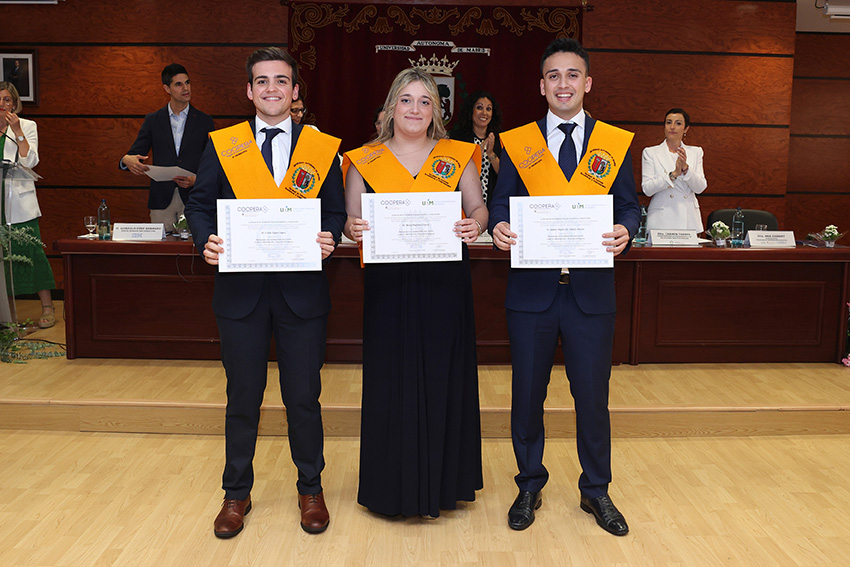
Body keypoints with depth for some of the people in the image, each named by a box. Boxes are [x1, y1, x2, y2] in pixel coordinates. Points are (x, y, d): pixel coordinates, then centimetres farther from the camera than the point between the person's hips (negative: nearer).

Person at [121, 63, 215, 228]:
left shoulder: (204, 121, 8)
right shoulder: (153, 120, 11)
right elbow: (136, 152, 10)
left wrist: (196, 181, -11)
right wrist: (127, 160, -15)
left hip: (192, 199, -1)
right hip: (161, 200, 1)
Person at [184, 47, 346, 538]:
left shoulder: (323, 148, 3)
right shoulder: (222, 145, 4)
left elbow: (336, 211, 5)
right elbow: (200, 204, 7)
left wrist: (330, 238, -15)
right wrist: (207, 240, -13)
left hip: (303, 291, 0)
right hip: (240, 290, 1)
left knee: (304, 397, 10)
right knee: (243, 399, 13)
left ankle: (311, 488, 31)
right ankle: (237, 494, 32)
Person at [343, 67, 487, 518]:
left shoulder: (458, 156, 9)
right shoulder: (364, 160, 6)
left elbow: (477, 206, 5)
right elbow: (350, 221, 4)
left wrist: (475, 224, -17)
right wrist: (352, 228, -19)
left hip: (445, 282, 1)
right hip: (389, 285, -1)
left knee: (443, 378, 6)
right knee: (392, 380, 3)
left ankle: (440, 483, 23)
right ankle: (395, 485, 19)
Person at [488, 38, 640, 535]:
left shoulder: (615, 142, 6)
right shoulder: (517, 142, 5)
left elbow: (630, 205, 6)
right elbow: (501, 200, 4)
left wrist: (625, 231, -16)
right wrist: (499, 226, -18)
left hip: (591, 291, 0)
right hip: (532, 289, 0)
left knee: (593, 397, 10)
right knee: (527, 396, 11)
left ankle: (596, 491, 32)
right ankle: (530, 487, 32)